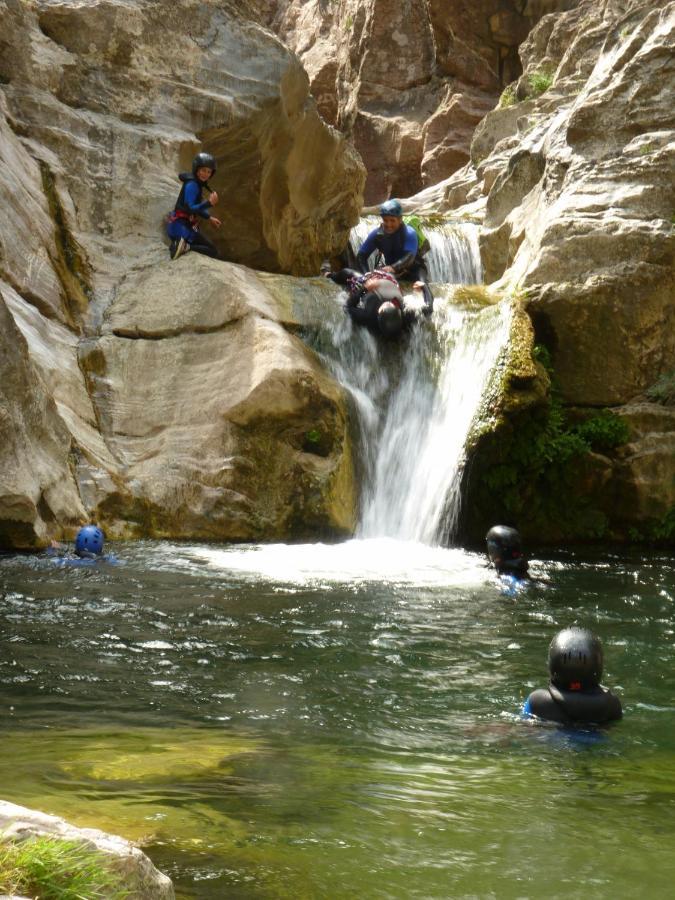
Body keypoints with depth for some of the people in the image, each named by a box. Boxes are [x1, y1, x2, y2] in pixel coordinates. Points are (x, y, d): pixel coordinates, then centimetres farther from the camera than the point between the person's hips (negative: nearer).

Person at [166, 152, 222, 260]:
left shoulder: (197, 183, 11)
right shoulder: (192, 185, -19)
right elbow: (189, 209, -29)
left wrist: (209, 218, 19)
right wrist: (209, 203, -39)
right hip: (181, 227, -10)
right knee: (213, 252, -11)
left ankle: (181, 244, 9)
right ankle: (186, 247, -21)